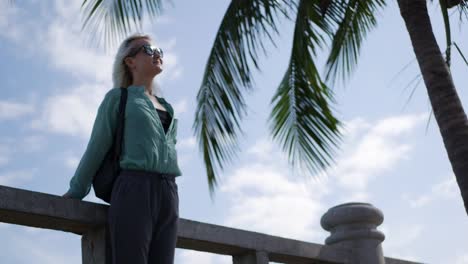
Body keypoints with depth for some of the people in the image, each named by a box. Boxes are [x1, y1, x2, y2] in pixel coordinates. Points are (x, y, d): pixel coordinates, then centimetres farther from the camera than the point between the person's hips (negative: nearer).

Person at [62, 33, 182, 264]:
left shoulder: (166, 108, 27)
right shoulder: (118, 97, 10)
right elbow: (97, 148, 11)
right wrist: (75, 193, 14)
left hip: (168, 195, 5)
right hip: (133, 191, -5)